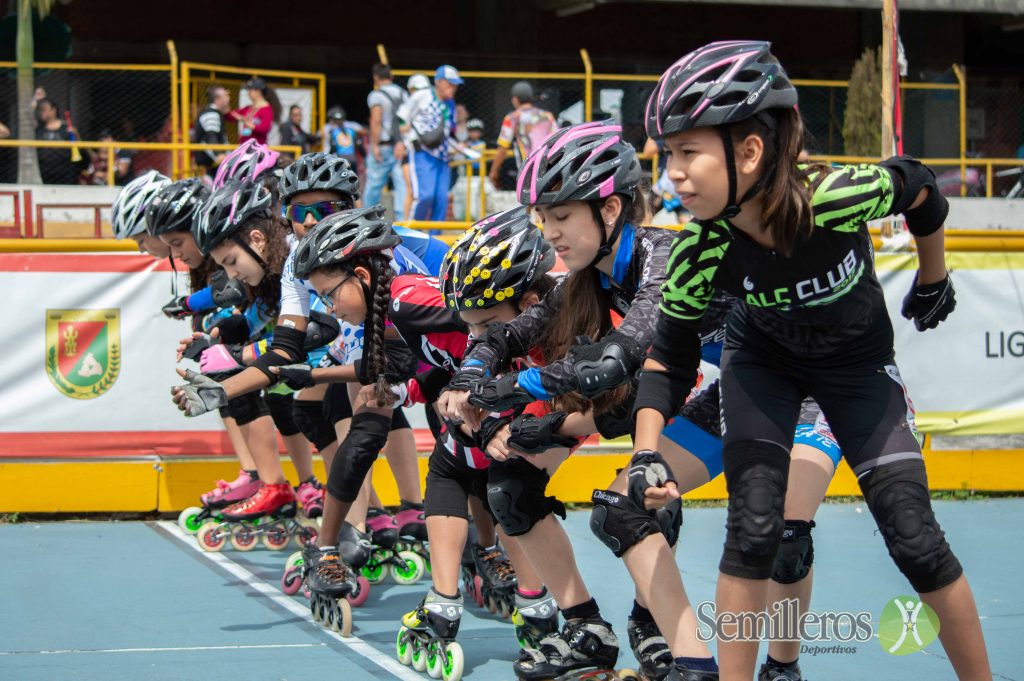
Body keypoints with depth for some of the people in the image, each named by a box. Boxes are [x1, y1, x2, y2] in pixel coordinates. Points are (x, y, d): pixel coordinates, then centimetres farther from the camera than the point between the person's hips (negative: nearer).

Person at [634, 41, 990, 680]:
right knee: (754, 526, -15)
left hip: (858, 363, -1)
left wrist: (933, 282, 2)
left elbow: (919, 189, -14)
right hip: (764, 363, 1)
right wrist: (647, 453, -27)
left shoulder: (838, 198, -38)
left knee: (914, 536, -6)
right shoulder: (701, 254, -30)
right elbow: (668, 360, -14)